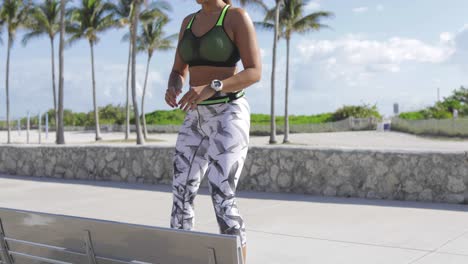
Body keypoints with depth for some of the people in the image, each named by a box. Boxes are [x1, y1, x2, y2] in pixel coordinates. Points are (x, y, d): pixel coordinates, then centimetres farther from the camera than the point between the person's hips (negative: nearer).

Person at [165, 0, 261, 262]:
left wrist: (210, 88, -28)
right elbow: (178, 73, 15)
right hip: (198, 120, 7)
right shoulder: (189, 21, 15)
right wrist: (173, 90, -10)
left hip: (229, 118, -7)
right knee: (181, 194, 2)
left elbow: (255, 72, -14)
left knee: (223, 200, -15)